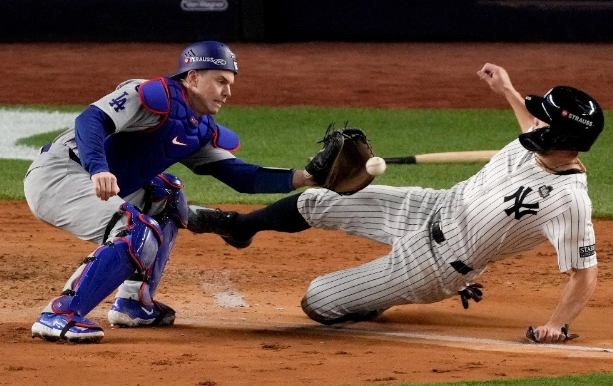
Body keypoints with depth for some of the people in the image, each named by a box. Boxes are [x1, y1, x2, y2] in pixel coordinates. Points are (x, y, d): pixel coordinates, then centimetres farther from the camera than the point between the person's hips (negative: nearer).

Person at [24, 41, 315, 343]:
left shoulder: (202, 131, 16)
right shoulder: (156, 96, -12)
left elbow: (239, 176, 12)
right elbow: (91, 120, -24)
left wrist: (299, 178, -1)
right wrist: (98, 169, -41)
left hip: (94, 190, 10)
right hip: (56, 174, -10)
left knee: (165, 197, 23)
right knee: (139, 237, -24)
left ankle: (133, 305, 17)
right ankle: (59, 317, -27)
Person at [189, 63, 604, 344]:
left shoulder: (570, 201, -33)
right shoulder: (538, 145, -11)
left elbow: (586, 273, -28)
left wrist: (557, 325, -39)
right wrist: (507, 91, 25)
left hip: (436, 263, -6)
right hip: (435, 208, 6)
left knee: (318, 302, 0)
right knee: (316, 203, 11)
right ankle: (241, 226, 42)